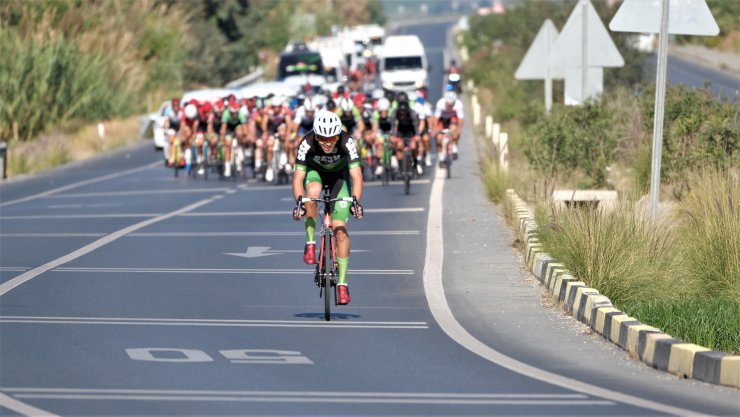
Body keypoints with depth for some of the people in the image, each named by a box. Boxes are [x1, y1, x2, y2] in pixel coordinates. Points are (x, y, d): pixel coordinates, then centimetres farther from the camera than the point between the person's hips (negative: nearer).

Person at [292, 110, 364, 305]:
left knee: (340, 229, -12)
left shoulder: (347, 142, -33)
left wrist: (356, 201, -52)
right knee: (313, 192, -37)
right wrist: (299, 202, -48)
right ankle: (310, 243, -19)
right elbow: (298, 177, -33)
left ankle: (342, 283, -6)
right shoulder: (307, 143, -33)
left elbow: (356, 176, -37)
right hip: (315, 171, 0)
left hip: (339, 175, 0)